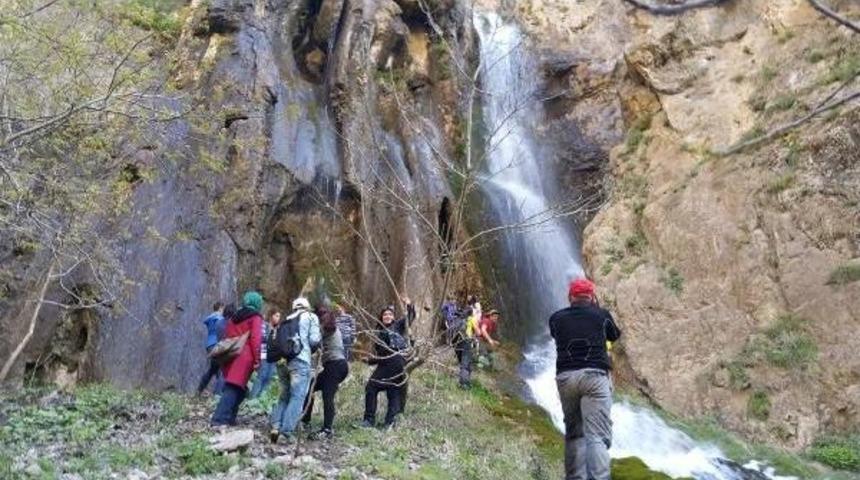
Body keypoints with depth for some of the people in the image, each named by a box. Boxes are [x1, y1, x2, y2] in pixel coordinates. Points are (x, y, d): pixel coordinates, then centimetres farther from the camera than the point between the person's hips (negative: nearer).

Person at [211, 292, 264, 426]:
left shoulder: (235, 317, 23)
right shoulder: (256, 318, 2)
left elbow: (227, 337, 21)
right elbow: (255, 339, -9)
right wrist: (257, 359, -8)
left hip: (230, 356, 7)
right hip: (244, 358, -7)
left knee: (232, 388, 15)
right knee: (235, 388, -10)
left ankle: (229, 418, 12)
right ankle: (220, 419, -17)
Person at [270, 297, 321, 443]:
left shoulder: (287, 319, 25)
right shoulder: (311, 316, 12)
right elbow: (314, 339, 1)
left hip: (281, 360, 6)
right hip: (300, 360, -5)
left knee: (284, 395, 17)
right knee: (297, 397, -4)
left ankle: (276, 427, 5)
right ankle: (287, 431, -13)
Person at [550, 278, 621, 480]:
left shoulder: (556, 318, 10)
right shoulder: (602, 315, 8)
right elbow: (615, 335, 28)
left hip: (565, 377, 3)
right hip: (594, 376, -2)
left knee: (573, 433, 14)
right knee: (598, 435, -10)